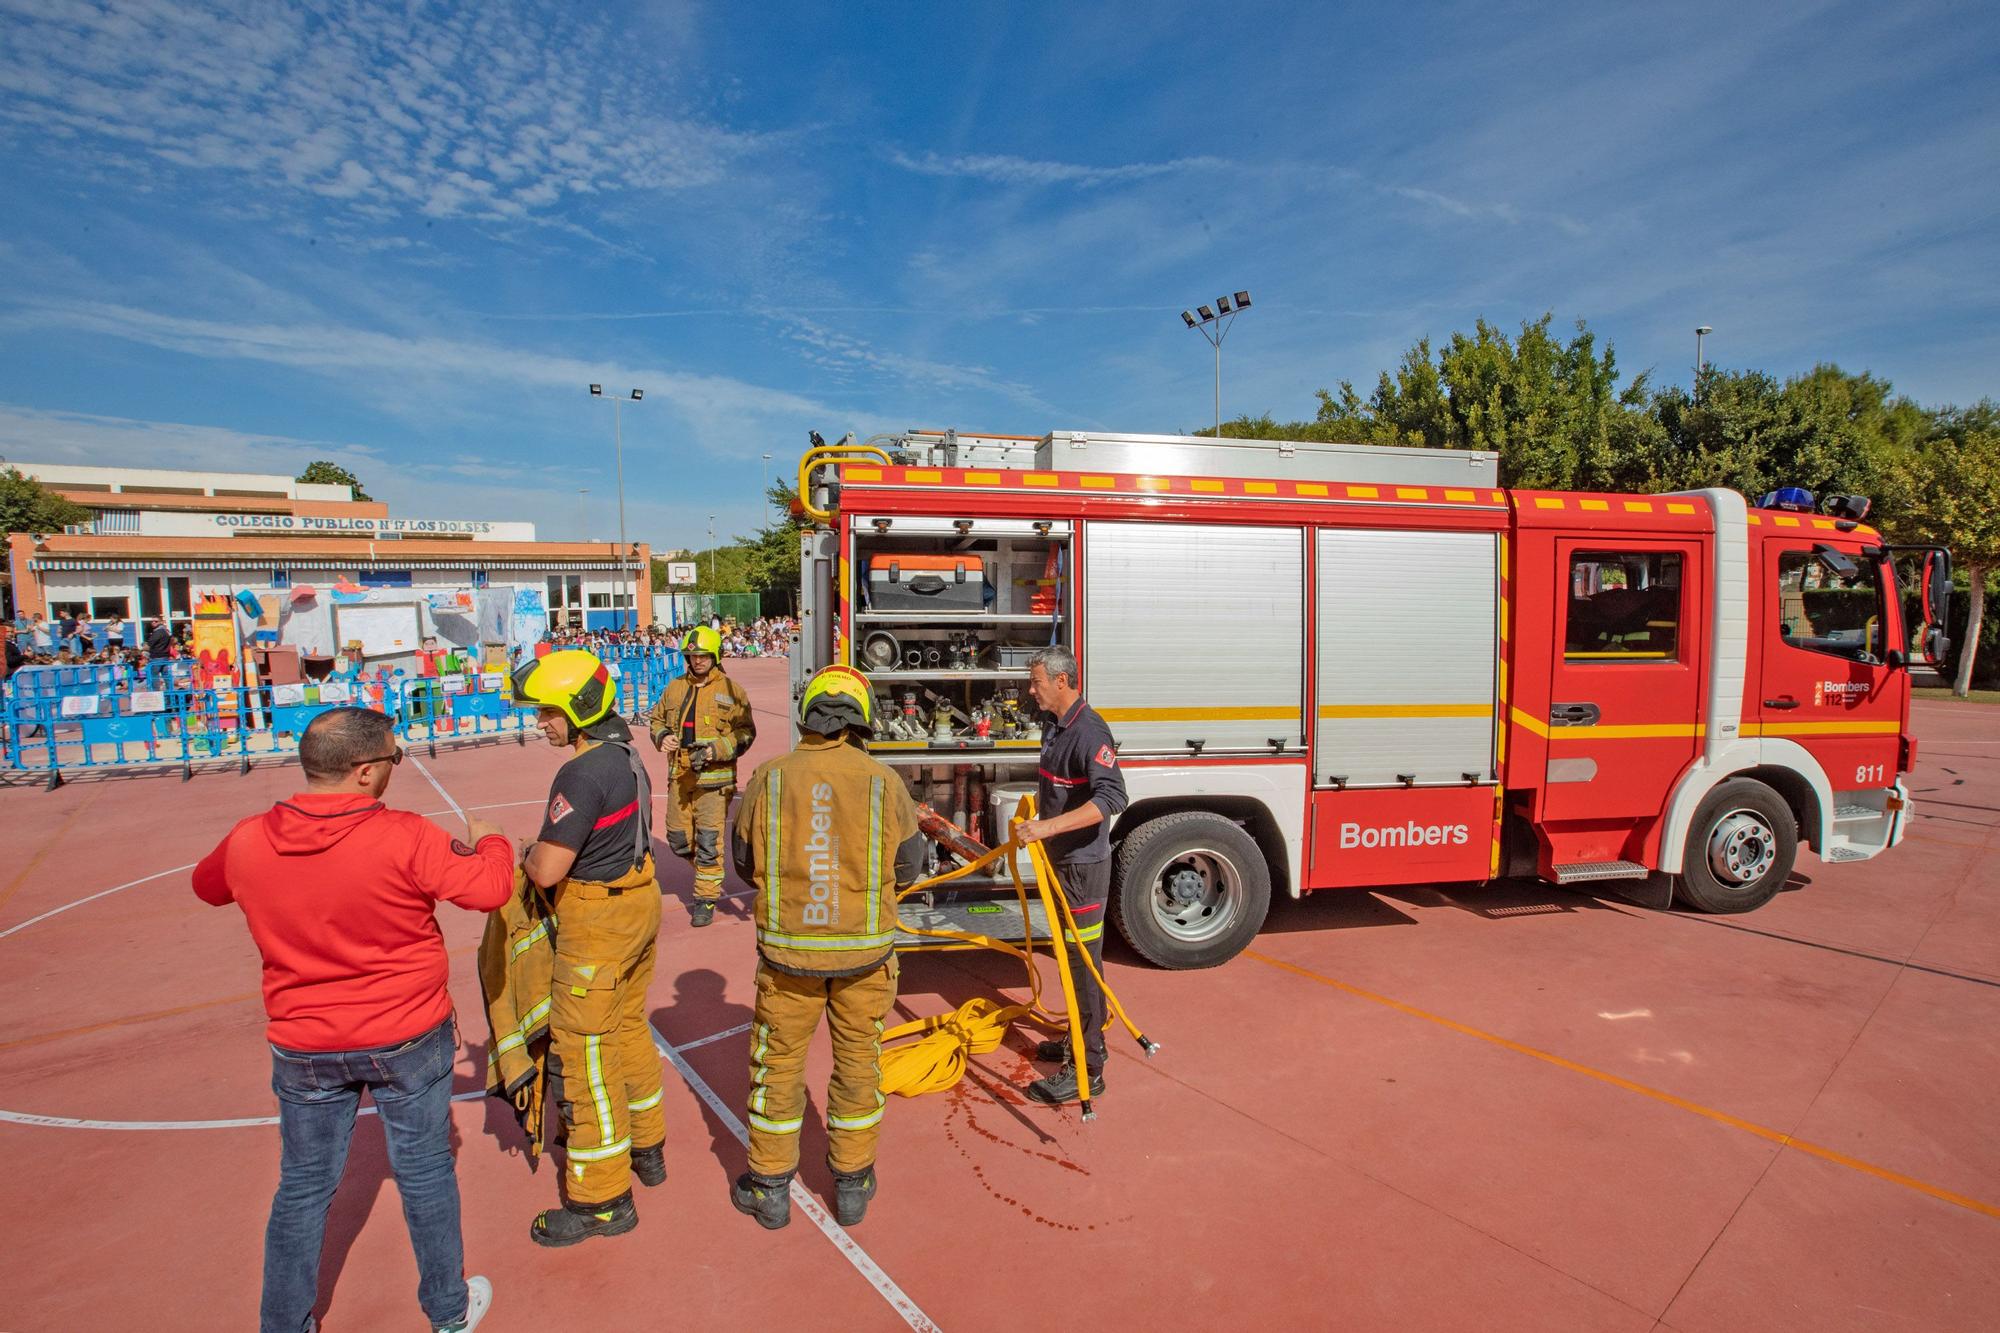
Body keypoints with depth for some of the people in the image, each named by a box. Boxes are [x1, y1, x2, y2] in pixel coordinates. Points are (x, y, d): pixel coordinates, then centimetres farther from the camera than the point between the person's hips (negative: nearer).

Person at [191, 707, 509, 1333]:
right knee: (425, 1173, 16)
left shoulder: (248, 842, -12)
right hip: (408, 1041, -2)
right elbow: (490, 888, -18)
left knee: (303, 1188, 22)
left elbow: (207, 886, 11)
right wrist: (489, 842, 1)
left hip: (305, 1048, 3)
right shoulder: (404, 838, -26)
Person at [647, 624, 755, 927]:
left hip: (714, 778, -5)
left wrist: (716, 750, -17)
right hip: (680, 777, 5)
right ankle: (710, 877, 36)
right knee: (678, 838, 12)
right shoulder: (675, 688, 10)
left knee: (708, 840, -4)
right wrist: (662, 737, -1)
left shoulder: (731, 691, -4)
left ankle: (706, 897, 10)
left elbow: (746, 732, -4)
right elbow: (657, 718, 22)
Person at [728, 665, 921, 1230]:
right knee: (858, 1062, 17)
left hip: (788, 948, 0)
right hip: (866, 949, 0)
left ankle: (770, 1187, 33)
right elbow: (908, 865, 0)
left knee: (779, 1062, 17)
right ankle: (852, 1184, 31)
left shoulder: (769, 779, -9)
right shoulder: (885, 783, -10)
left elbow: (744, 861, 3)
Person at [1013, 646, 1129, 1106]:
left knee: (1084, 962, -2)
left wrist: (1049, 826, -39)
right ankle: (1085, 1040, 35)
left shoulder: (1088, 731, -22)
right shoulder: (1054, 726, 9)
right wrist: (1034, 818, 19)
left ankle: (1087, 1069, 7)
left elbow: (1111, 796, -34)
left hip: (1083, 864, -10)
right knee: (1071, 957, 19)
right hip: (1062, 860, 10)